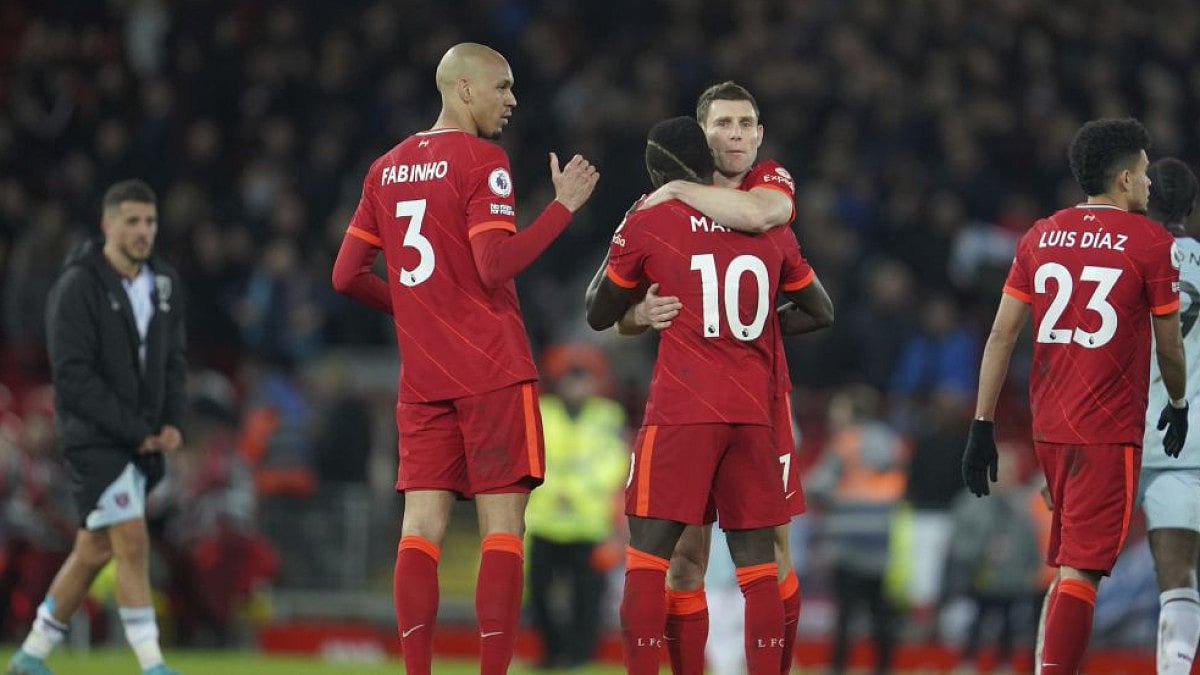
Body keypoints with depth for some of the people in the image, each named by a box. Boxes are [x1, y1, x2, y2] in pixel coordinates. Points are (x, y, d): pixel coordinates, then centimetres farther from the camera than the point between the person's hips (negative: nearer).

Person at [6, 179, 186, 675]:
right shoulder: (78, 286, -13)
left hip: (141, 442, 7)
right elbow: (72, 375, -16)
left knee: (93, 550, 11)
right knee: (133, 543, -15)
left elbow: (173, 360, 15)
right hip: (94, 438, -7)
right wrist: (134, 430, -18)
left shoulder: (164, 284, 8)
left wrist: (173, 422, -3)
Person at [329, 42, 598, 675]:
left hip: (422, 379, 6)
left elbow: (347, 276, 13)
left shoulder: (388, 168, 12)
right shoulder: (482, 161, -8)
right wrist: (564, 205, -11)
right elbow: (495, 265, -18)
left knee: (422, 525, 2)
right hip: (493, 372, -6)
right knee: (502, 525, -4)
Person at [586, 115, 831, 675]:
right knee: (756, 557, 5)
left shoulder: (646, 225, 0)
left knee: (648, 552, -1)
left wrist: (618, 248, 25)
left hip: (681, 412, -4)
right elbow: (821, 312, 23)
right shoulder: (769, 226, 11)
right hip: (753, 413, 4)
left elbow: (599, 317, 12)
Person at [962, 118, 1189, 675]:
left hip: (1049, 427, 6)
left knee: (1068, 562, 19)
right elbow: (1169, 347, 1)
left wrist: (982, 426, 5)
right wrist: (1178, 406, 20)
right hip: (1109, 432, -6)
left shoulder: (1040, 237, 7)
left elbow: (1000, 337, 3)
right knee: (1079, 571, -9)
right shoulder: (1150, 242, -6)